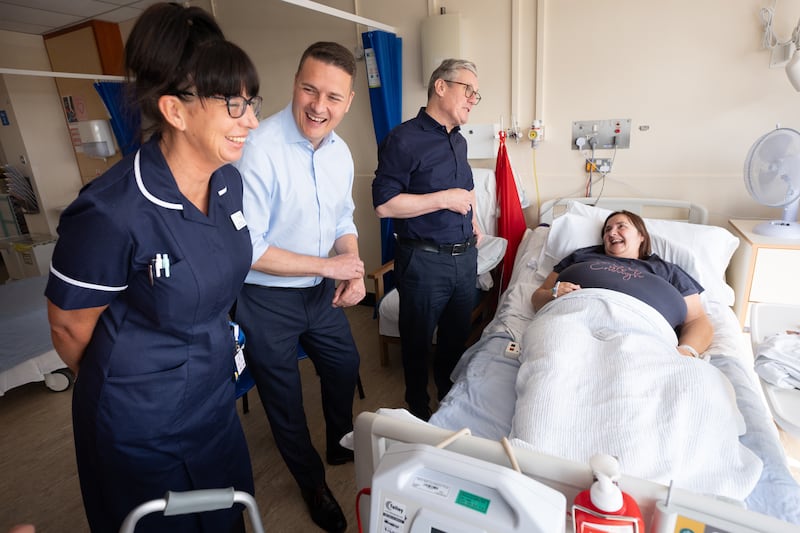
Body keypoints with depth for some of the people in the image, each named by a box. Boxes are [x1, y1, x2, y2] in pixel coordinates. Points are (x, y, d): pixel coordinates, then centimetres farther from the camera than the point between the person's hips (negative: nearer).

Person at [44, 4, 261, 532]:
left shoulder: (230, 181, -8)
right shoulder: (111, 213, -29)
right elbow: (69, 327, -13)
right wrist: (126, 388, 5)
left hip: (216, 394, 6)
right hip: (141, 426, -5)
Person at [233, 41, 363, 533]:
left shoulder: (340, 151, -2)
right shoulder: (259, 150, -25)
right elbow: (246, 249, -25)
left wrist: (355, 271, -10)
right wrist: (328, 266, -21)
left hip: (322, 290, 7)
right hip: (267, 300, -6)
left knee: (345, 367, 24)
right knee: (285, 400, 15)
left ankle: (342, 447, 56)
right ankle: (313, 484, 45)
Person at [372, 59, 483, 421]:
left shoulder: (458, 141, 12)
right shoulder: (404, 139, -14)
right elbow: (384, 204, -20)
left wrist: (472, 221, 13)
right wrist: (445, 199, -20)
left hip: (465, 257, 8)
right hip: (424, 261, -7)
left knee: (457, 337, 21)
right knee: (417, 342, 12)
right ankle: (419, 411, 35)